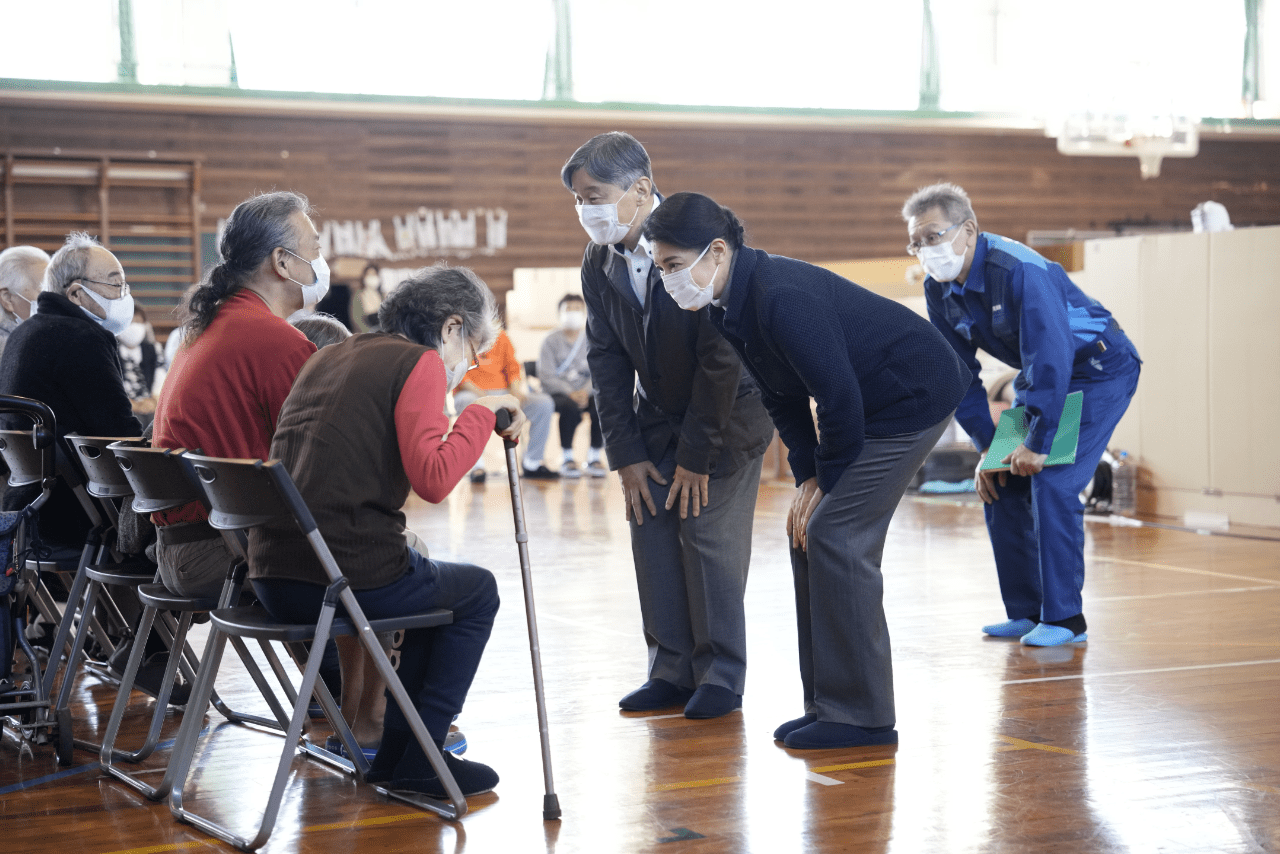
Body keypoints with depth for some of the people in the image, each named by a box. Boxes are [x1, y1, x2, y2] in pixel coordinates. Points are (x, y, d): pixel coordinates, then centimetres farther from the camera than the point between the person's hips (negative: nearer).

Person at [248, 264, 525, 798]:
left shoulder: (330, 356, 21)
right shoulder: (420, 362, -3)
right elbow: (432, 479, -16)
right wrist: (483, 413, -3)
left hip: (273, 581, 8)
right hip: (350, 575, -8)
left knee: (432, 583, 31)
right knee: (476, 590, 20)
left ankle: (394, 751, 29)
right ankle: (419, 759, 14)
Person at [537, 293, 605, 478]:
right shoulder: (551, 342, 4)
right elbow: (546, 376, -6)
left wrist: (585, 391, -17)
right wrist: (570, 393, -21)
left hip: (586, 393, 3)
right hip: (558, 395, -3)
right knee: (571, 408, -37)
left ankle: (594, 457, -12)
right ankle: (567, 459, -19)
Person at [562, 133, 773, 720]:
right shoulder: (598, 262, -5)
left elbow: (720, 357, -24)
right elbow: (606, 361, 0)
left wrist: (697, 453, -21)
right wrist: (626, 454, -6)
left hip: (727, 413, -6)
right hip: (658, 417, 6)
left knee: (710, 534, -9)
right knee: (650, 529, 1)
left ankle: (720, 676, 3)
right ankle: (672, 671, 10)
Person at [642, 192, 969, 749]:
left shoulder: (783, 298, -29)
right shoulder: (732, 307, 1)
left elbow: (839, 396, -27)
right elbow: (783, 397, 11)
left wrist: (827, 482, -14)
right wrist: (808, 477, 1)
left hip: (914, 396, -10)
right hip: (873, 404, 10)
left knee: (835, 537, -13)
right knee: (809, 535, 7)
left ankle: (860, 717, -5)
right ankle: (828, 704, 13)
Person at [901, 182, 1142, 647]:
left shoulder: (1020, 271, -32)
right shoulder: (939, 291, -7)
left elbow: (1051, 360, -34)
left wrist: (1037, 444, -29)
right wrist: (986, 447, -3)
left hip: (1100, 370, -8)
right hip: (1039, 377, 8)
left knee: (1051, 484, -19)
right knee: (1000, 485, 0)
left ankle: (1064, 618, -10)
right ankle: (1026, 612, 11)